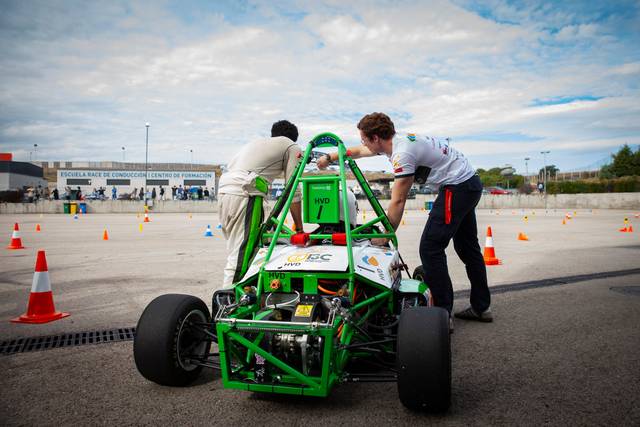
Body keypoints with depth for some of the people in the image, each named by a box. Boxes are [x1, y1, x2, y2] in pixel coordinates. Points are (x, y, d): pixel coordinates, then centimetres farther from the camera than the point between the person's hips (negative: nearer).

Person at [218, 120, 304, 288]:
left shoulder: (257, 142, 34)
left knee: (236, 252, 15)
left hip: (223, 190, 7)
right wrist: (299, 228, 16)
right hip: (245, 194, -7)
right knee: (241, 256, -9)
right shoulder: (292, 147, 16)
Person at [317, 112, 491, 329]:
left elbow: (398, 201, -20)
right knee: (467, 246, 16)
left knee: (430, 248, -11)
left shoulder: (402, 153, -22)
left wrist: (385, 236, -12)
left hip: (456, 187, -11)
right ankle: (480, 308, 27)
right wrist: (329, 157, 31)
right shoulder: (396, 141, 8)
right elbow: (357, 152, 22)